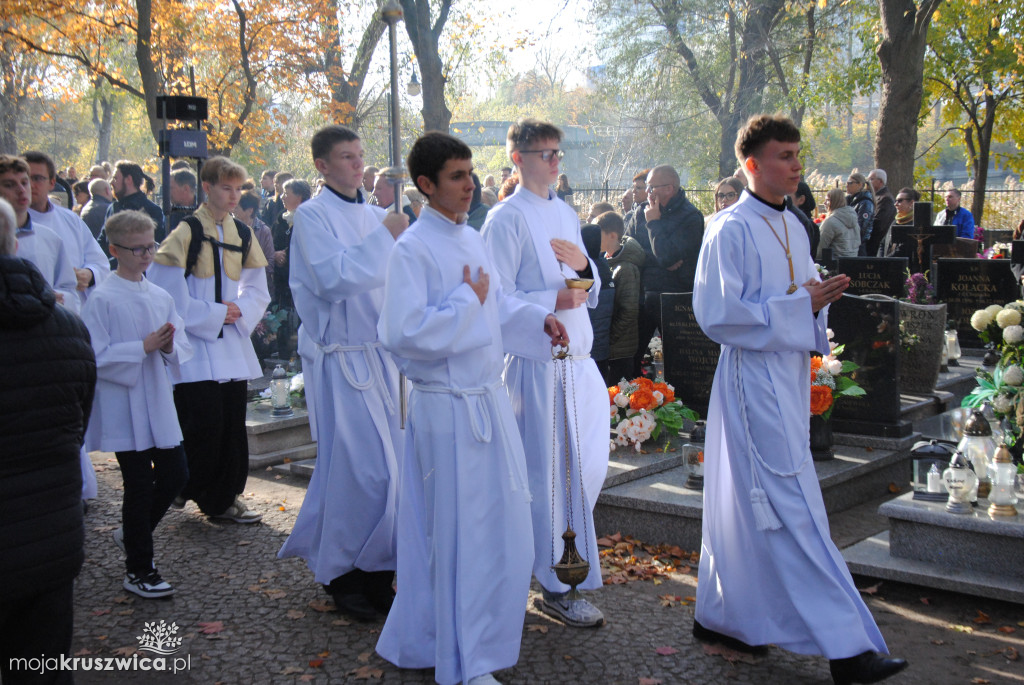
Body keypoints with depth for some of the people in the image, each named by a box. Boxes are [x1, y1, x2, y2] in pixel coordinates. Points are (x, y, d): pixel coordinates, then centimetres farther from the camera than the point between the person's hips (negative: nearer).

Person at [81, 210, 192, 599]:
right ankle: (138, 570, 16)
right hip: (124, 409, -6)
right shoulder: (102, 300, -11)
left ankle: (131, 535, 34)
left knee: (175, 476, 9)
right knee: (139, 486, 1)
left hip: (158, 403, 6)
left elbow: (181, 351, 11)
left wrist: (169, 346, -11)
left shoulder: (161, 297, 7)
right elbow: (95, 357, -16)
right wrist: (143, 348, -21)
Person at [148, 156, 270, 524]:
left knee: (232, 423, 6)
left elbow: (256, 287, 16)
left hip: (232, 346, 6)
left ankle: (223, 497, 17)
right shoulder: (186, 232, -8)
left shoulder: (242, 234, 10)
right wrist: (214, 315, -12)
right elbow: (168, 291, -12)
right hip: (194, 345, -6)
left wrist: (241, 311, -5)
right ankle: (180, 486, 13)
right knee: (204, 424, -10)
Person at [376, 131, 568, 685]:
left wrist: (538, 320, 8)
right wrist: (467, 300, -17)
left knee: (500, 525, 16)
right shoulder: (413, 250, -14)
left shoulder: (472, 239, 11)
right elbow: (403, 333, -25)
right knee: (461, 533, 0)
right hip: (447, 407, -8)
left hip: (489, 400, 8)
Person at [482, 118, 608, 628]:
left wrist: (583, 266, -2)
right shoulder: (506, 219, -8)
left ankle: (562, 564, 32)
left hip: (578, 357, 8)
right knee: (551, 475, -3)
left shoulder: (566, 213, 17)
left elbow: (591, 291, 19)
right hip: (536, 360, -8)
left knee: (588, 467, 13)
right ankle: (556, 588, 8)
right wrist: (552, 301, -24)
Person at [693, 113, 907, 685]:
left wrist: (820, 298, 0)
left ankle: (723, 616, 27)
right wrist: (799, 306, -17)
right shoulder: (731, 230, -12)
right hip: (754, 384, -9)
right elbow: (717, 314, -17)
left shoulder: (792, 226, 14)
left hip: (789, 380, 9)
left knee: (752, 505, 14)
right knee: (793, 510, -8)